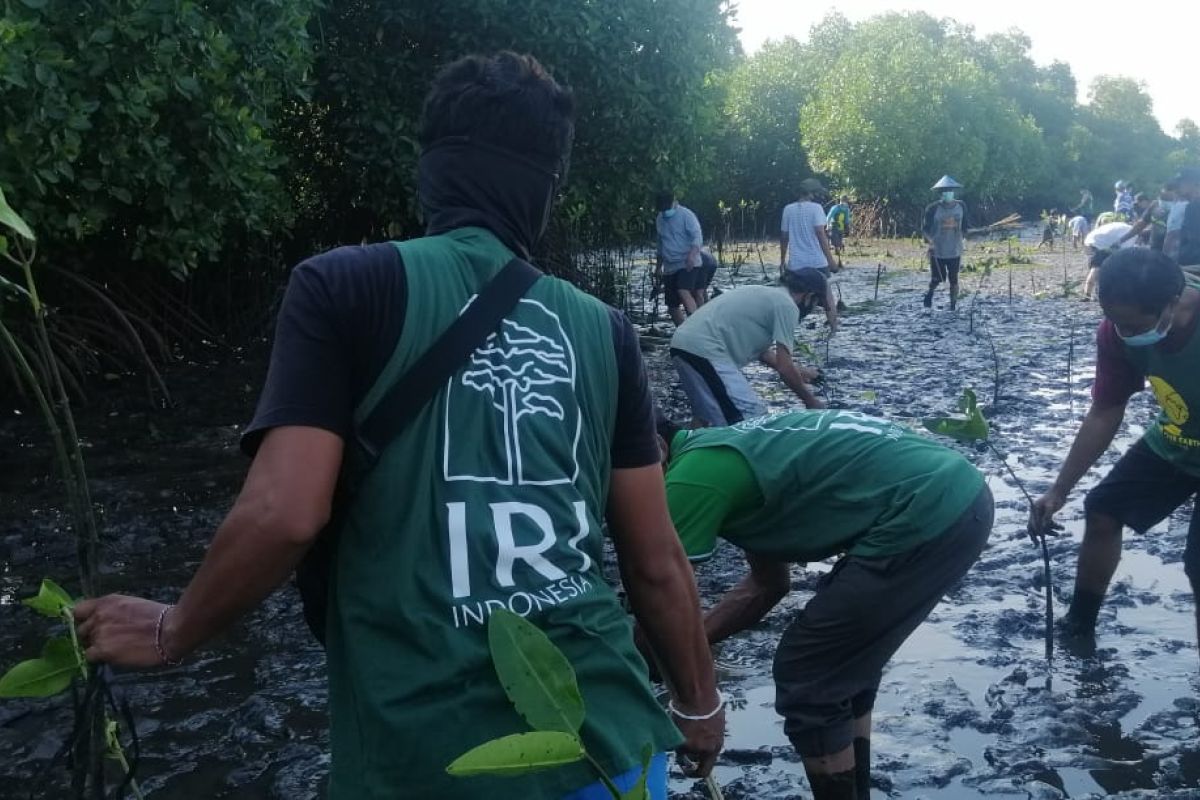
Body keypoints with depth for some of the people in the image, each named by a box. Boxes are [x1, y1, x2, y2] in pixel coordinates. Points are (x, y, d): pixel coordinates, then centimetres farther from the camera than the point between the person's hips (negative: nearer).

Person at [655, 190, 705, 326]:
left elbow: (697, 237, -16)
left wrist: (692, 255, -33)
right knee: (672, 306, 5)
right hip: (669, 267, 7)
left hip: (688, 264, -7)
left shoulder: (686, 215, -7)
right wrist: (658, 266, 26)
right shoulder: (659, 219, 13)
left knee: (683, 292, -29)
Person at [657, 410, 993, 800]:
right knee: (843, 658, 23)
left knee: (805, 679, 3)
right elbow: (768, 585, 29)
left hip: (927, 517, -10)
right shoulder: (724, 452, 18)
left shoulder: (691, 479, -10)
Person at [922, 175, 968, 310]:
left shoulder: (961, 206, 2)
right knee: (937, 278, 0)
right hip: (937, 251, -3)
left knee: (953, 279, 4)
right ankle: (930, 293, 32)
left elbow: (964, 226, 15)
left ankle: (953, 306, 14)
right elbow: (924, 229, -5)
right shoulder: (933, 208, -9)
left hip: (955, 251, 3)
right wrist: (930, 239, -22)